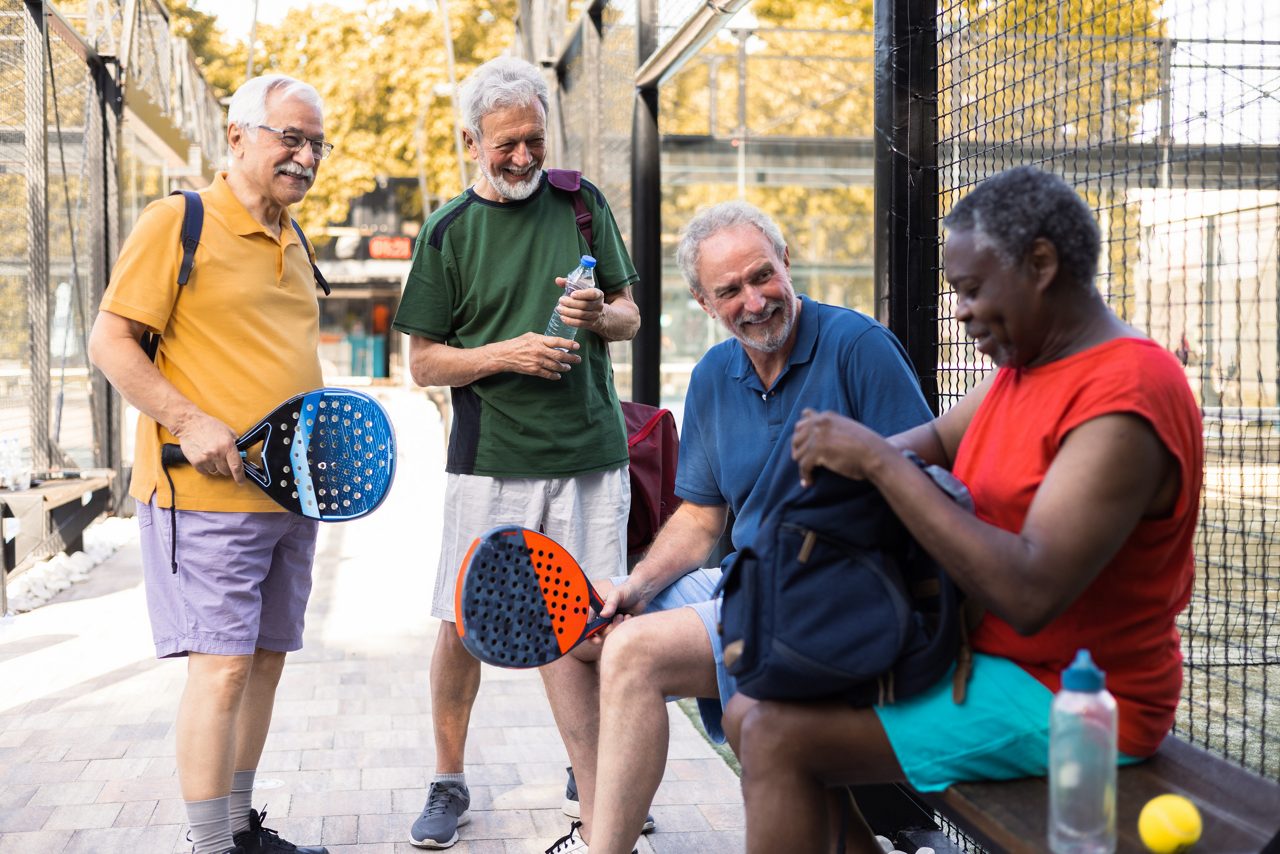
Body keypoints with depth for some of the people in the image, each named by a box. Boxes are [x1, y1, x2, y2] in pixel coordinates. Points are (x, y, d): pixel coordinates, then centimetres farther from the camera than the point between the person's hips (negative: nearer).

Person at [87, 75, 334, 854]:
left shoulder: (294, 243, 15)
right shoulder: (179, 222, -7)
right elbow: (110, 342, -10)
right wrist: (191, 422, -20)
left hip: (290, 491, 8)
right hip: (207, 493, -7)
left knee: (265, 658, 12)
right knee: (221, 666, -9)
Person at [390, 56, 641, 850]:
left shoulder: (581, 203, 8)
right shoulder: (449, 231, 2)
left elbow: (631, 315, 13)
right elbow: (424, 361, 3)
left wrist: (598, 315, -10)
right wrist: (506, 351, -14)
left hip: (589, 454, 1)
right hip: (490, 458, -1)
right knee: (462, 626, 0)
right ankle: (449, 784, 17)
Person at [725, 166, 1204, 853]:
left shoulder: (1123, 401, -24)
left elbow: (1029, 595, -32)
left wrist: (879, 461, -30)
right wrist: (846, 462, -6)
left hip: (1062, 698, -10)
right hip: (986, 652, 10)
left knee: (776, 737, -19)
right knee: (752, 709, 7)